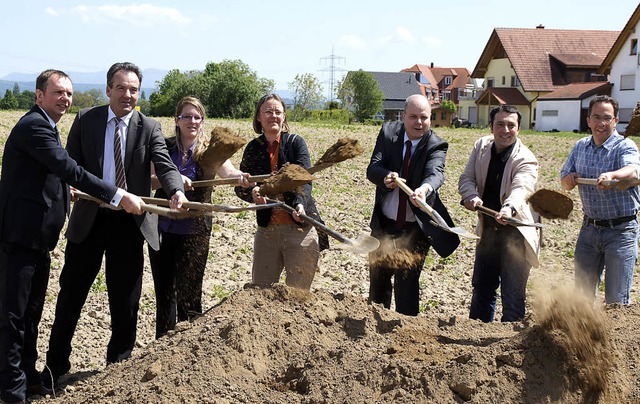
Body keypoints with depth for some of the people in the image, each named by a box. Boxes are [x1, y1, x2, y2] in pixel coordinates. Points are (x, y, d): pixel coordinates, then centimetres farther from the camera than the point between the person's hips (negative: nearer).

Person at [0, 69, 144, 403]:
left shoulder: (43, 126, 18)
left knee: (31, 312, 18)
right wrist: (119, 197, -23)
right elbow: (70, 170, -23)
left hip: (36, 238, 10)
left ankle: (29, 377, 30)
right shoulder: (34, 126, -16)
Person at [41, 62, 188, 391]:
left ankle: (118, 364, 27)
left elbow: (165, 165, -13)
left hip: (129, 223, 0)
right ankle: (55, 366, 22)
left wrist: (176, 191, -33)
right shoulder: (85, 120, 1)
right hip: (89, 219, 0)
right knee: (71, 293, 8)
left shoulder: (149, 128, 0)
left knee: (125, 300, 9)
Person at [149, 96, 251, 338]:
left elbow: (228, 172, -23)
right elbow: (148, 181, -6)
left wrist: (241, 177, -46)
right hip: (162, 229, 3)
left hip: (194, 232, -3)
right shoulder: (165, 148, 1)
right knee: (163, 291, 12)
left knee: (188, 293, -3)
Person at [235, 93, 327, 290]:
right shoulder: (253, 148, 7)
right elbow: (240, 185, 3)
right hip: (267, 229, 4)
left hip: (300, 229, -4)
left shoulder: (295, 142, -2)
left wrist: (300, 203, -34)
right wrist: (251, 192, -21)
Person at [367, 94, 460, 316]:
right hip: (384, 223, 4)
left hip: (416, 228, -4)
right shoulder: (388, 132, -5)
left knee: (407, 285, -5)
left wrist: (425, 189, -56)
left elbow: (435, 173, -32)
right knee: (378, 279, 18)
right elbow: (372, 169, -12)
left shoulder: (436, 146, -13)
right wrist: (386, 177, -36)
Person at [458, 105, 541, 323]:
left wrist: (509, 208, -59)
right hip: (488, 229, 6)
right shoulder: (481, 146, -2)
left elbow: (520, 189, -37)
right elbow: (466, 178, -3)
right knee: (481, 287, 19)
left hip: (516, 233, -6)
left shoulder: (526, 159, -20)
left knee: (513, 293, -7)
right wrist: (472, 196, -26)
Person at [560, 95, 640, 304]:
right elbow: (564, 182, 15)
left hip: (621, 230, -5)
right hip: (589, 228, 5)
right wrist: (570, 178, -9)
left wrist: (611, 175, -55)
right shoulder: (581, 146, 7)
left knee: (616, 301, -4)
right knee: (582, 294, 14)